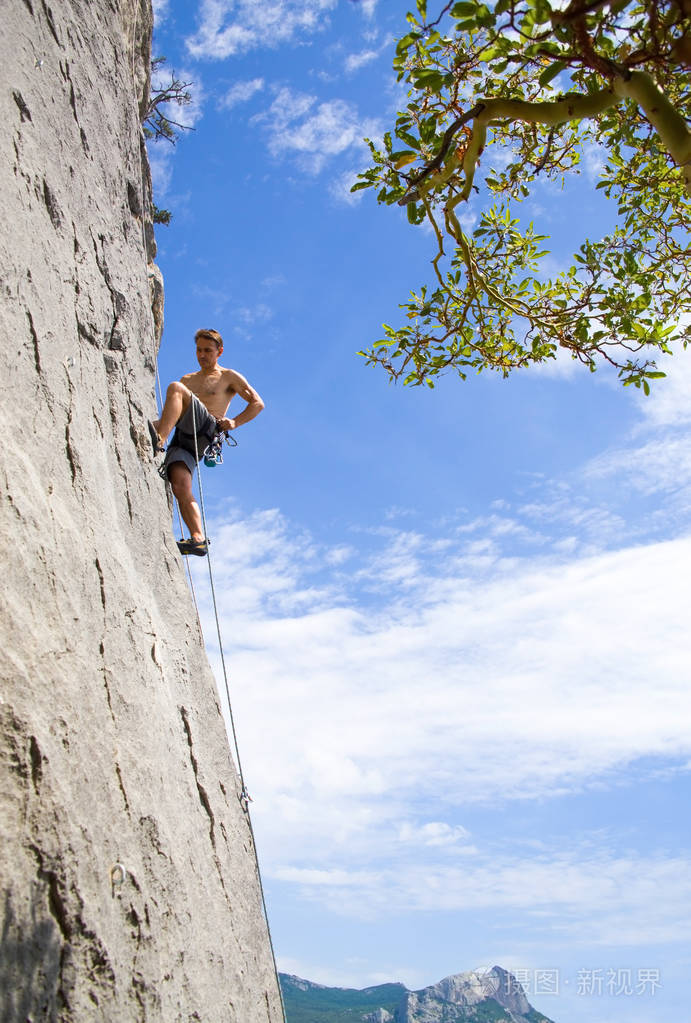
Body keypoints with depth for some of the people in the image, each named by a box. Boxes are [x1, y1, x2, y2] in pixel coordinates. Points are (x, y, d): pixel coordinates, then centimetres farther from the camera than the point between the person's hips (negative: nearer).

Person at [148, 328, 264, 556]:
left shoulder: (229, 377, 20)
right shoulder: (187, 379, 36)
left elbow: (257, 403, 11)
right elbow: (173, 410, 33)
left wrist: (234, 422, -5)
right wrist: (159, 422, 10)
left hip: (205, 428, -5)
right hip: (181, 437, 5)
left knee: (175, 388, -28)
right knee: (180, 485, -21)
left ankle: (159, 440, -49)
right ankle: (198, 539, -26)